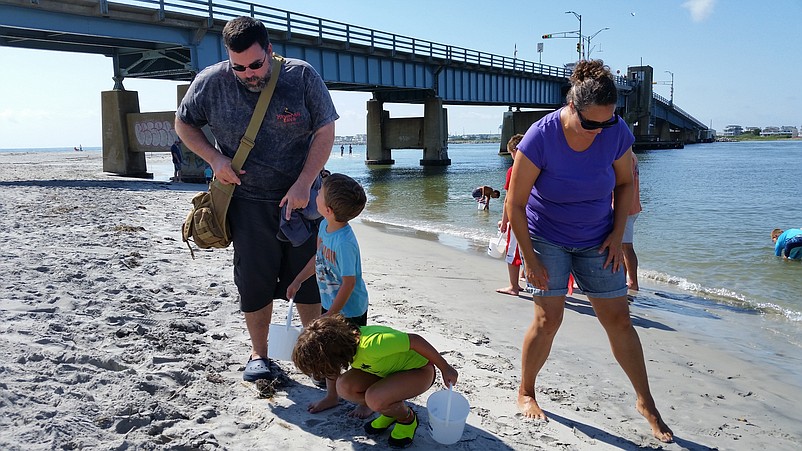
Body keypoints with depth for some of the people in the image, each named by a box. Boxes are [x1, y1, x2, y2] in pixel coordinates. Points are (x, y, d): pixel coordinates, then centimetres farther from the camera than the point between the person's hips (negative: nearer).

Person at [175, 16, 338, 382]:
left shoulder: (302, 76, -8)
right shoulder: (211, 83, -5)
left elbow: (325, 131, -6)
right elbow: (183, 123, 10)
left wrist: (303, 184, -14)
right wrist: (215, 159, -7)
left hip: (301, 196, 0)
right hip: (248, 201, 0)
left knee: (309, 277, 6)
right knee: (255, 281, 4)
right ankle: (258, 354, 22)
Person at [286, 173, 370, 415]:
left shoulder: (344, 242, -32)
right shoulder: (324, 226, -5)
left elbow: (349, 283, -27)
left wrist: (330, 315, -19)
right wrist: (297, 281, 17)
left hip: (350, 309, -8)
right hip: (329, 303, 8)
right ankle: (332, 396, 38)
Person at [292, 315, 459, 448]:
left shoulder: (371, 344, -39)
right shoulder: (347, 340, -13)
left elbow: (415, 340, -32)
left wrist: (445, 368, -21)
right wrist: (363, 405, 19)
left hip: (419, 370, -7)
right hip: (393, 369, 8)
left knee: (374, 399, -32)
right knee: (345, 386, -13)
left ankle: (407, 418, 0)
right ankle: (390, 410, 10)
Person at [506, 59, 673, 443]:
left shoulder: (617, 133, -14)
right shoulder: (540, 138, -23)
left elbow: (625, 183, 5)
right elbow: (515, 204, -18)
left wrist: (617, 234, -3)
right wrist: (530, 258, -16)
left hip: (597, 239, 3)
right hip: (546, 238, -3)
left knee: (619, 320, 4)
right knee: (548, 318, -7)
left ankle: (646, 403, 20)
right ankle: (525, 392, 17)